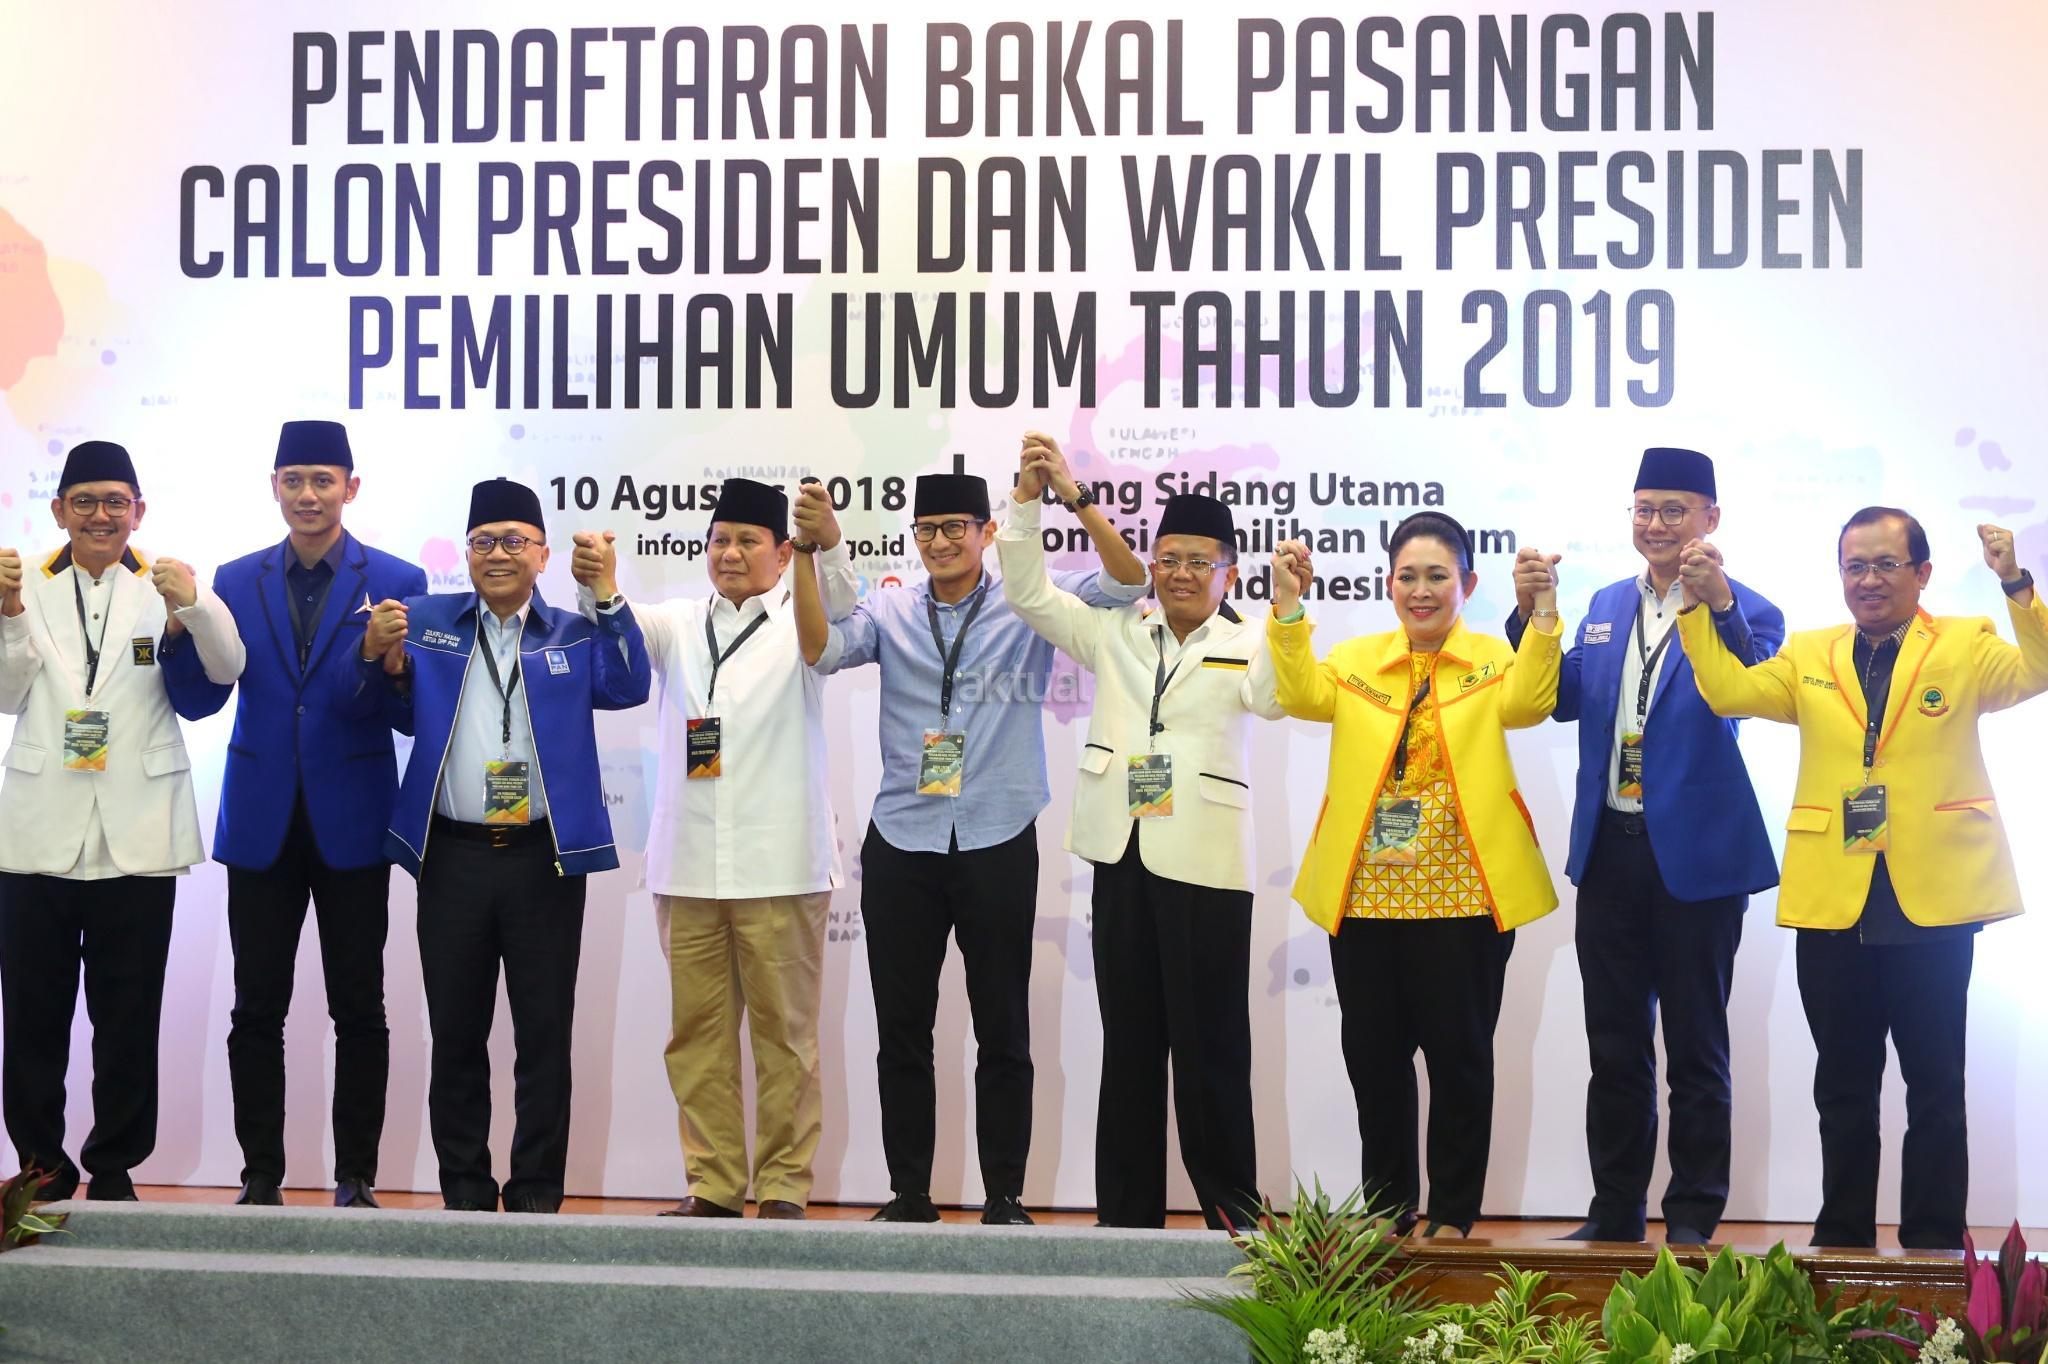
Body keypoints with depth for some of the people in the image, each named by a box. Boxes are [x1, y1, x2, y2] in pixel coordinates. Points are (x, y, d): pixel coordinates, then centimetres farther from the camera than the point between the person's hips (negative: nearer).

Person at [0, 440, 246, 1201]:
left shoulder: (165, 588, 5)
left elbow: (228, 669, -9)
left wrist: (193, 606, -27)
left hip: (137, 837, -1)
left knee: (129, 1019, 4)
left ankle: (114, 1168, 14)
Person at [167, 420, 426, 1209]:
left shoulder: (396, 582, 1)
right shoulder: (236, 580, 8)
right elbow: (202, 698, 3)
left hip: (351, 821, -2)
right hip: (262, 820, 2)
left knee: (359, 1010, 4)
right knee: (257, 1009, 5)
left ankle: (357, 1179, 12)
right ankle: (260, 1178, 13)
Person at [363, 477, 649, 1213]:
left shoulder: (574, 633, 8)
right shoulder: (425, 621, 9)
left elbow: (628, 688, -7)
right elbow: (400, 716, 8)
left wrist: (607, 594, -13)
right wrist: (377, 655, -11)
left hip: (545, 858, -1)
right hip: (452, 857, 1)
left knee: (545, 1039, 2)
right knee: (456, 1037, 7)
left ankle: (537, 1197, 9)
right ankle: (464, 1193, 16)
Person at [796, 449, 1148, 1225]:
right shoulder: (889, 612, 6)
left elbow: (1128, 584, -10)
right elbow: (822, 650, -9)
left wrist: (1072, 496, -23)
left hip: (997, 845, -2)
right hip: (901, 846, 2)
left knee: (1003, 1031, 4)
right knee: (902, 1030, 7)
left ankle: (1004, 1198, 13)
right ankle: (908, 1195, 17)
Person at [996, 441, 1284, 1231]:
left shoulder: (1245, 646, 3)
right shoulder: (1116, 634, 14)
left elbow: (1274, 698, -17)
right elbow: (1028, 594, 11)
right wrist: (1028, 500, 0)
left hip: (1203, 865, -4)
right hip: (1121, 856, 4)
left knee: (1209, 1045, -2)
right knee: (1129, 1041, 9)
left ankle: (1232, 1210, 6)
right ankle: (1127, 1210, 15)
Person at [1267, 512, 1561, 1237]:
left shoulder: (1493, 659, 5)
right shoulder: (1358, 659, 11)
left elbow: (1526, 703, -16)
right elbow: (1303, 695, -7)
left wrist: (1541, 612, -27)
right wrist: (1289, 606, -18)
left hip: (1460, 892, -3)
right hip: (1365, 892, 3)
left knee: (1458, 1053, 3)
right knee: (1373, 1054, 8)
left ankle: (1452, 1216, 13)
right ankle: (1386, 1210, 21)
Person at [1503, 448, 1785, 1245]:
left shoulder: (1743, 611, -5)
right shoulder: (1607, 606, 13)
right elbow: (1561, 699, 7)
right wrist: (1530, 615, -5)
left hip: (1694, 855, -5)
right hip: (1610, 850, 5)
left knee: (1695, 1046, 4)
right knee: (1615, 1049, 12)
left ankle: (1692, 1221, 12)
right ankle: (1615, 1215, 21)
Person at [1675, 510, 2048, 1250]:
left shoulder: (1964, 645, 5)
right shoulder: (1809, 656, 13)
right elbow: (1728, 690, 1)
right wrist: (1702, 606, -9)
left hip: (1932, 902, -3)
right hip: (1833, 903, 3)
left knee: (1934, 1085, 4)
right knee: (1843, 1085, 10)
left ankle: (1934, 1246, 10)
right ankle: (1842, 1241, 17)